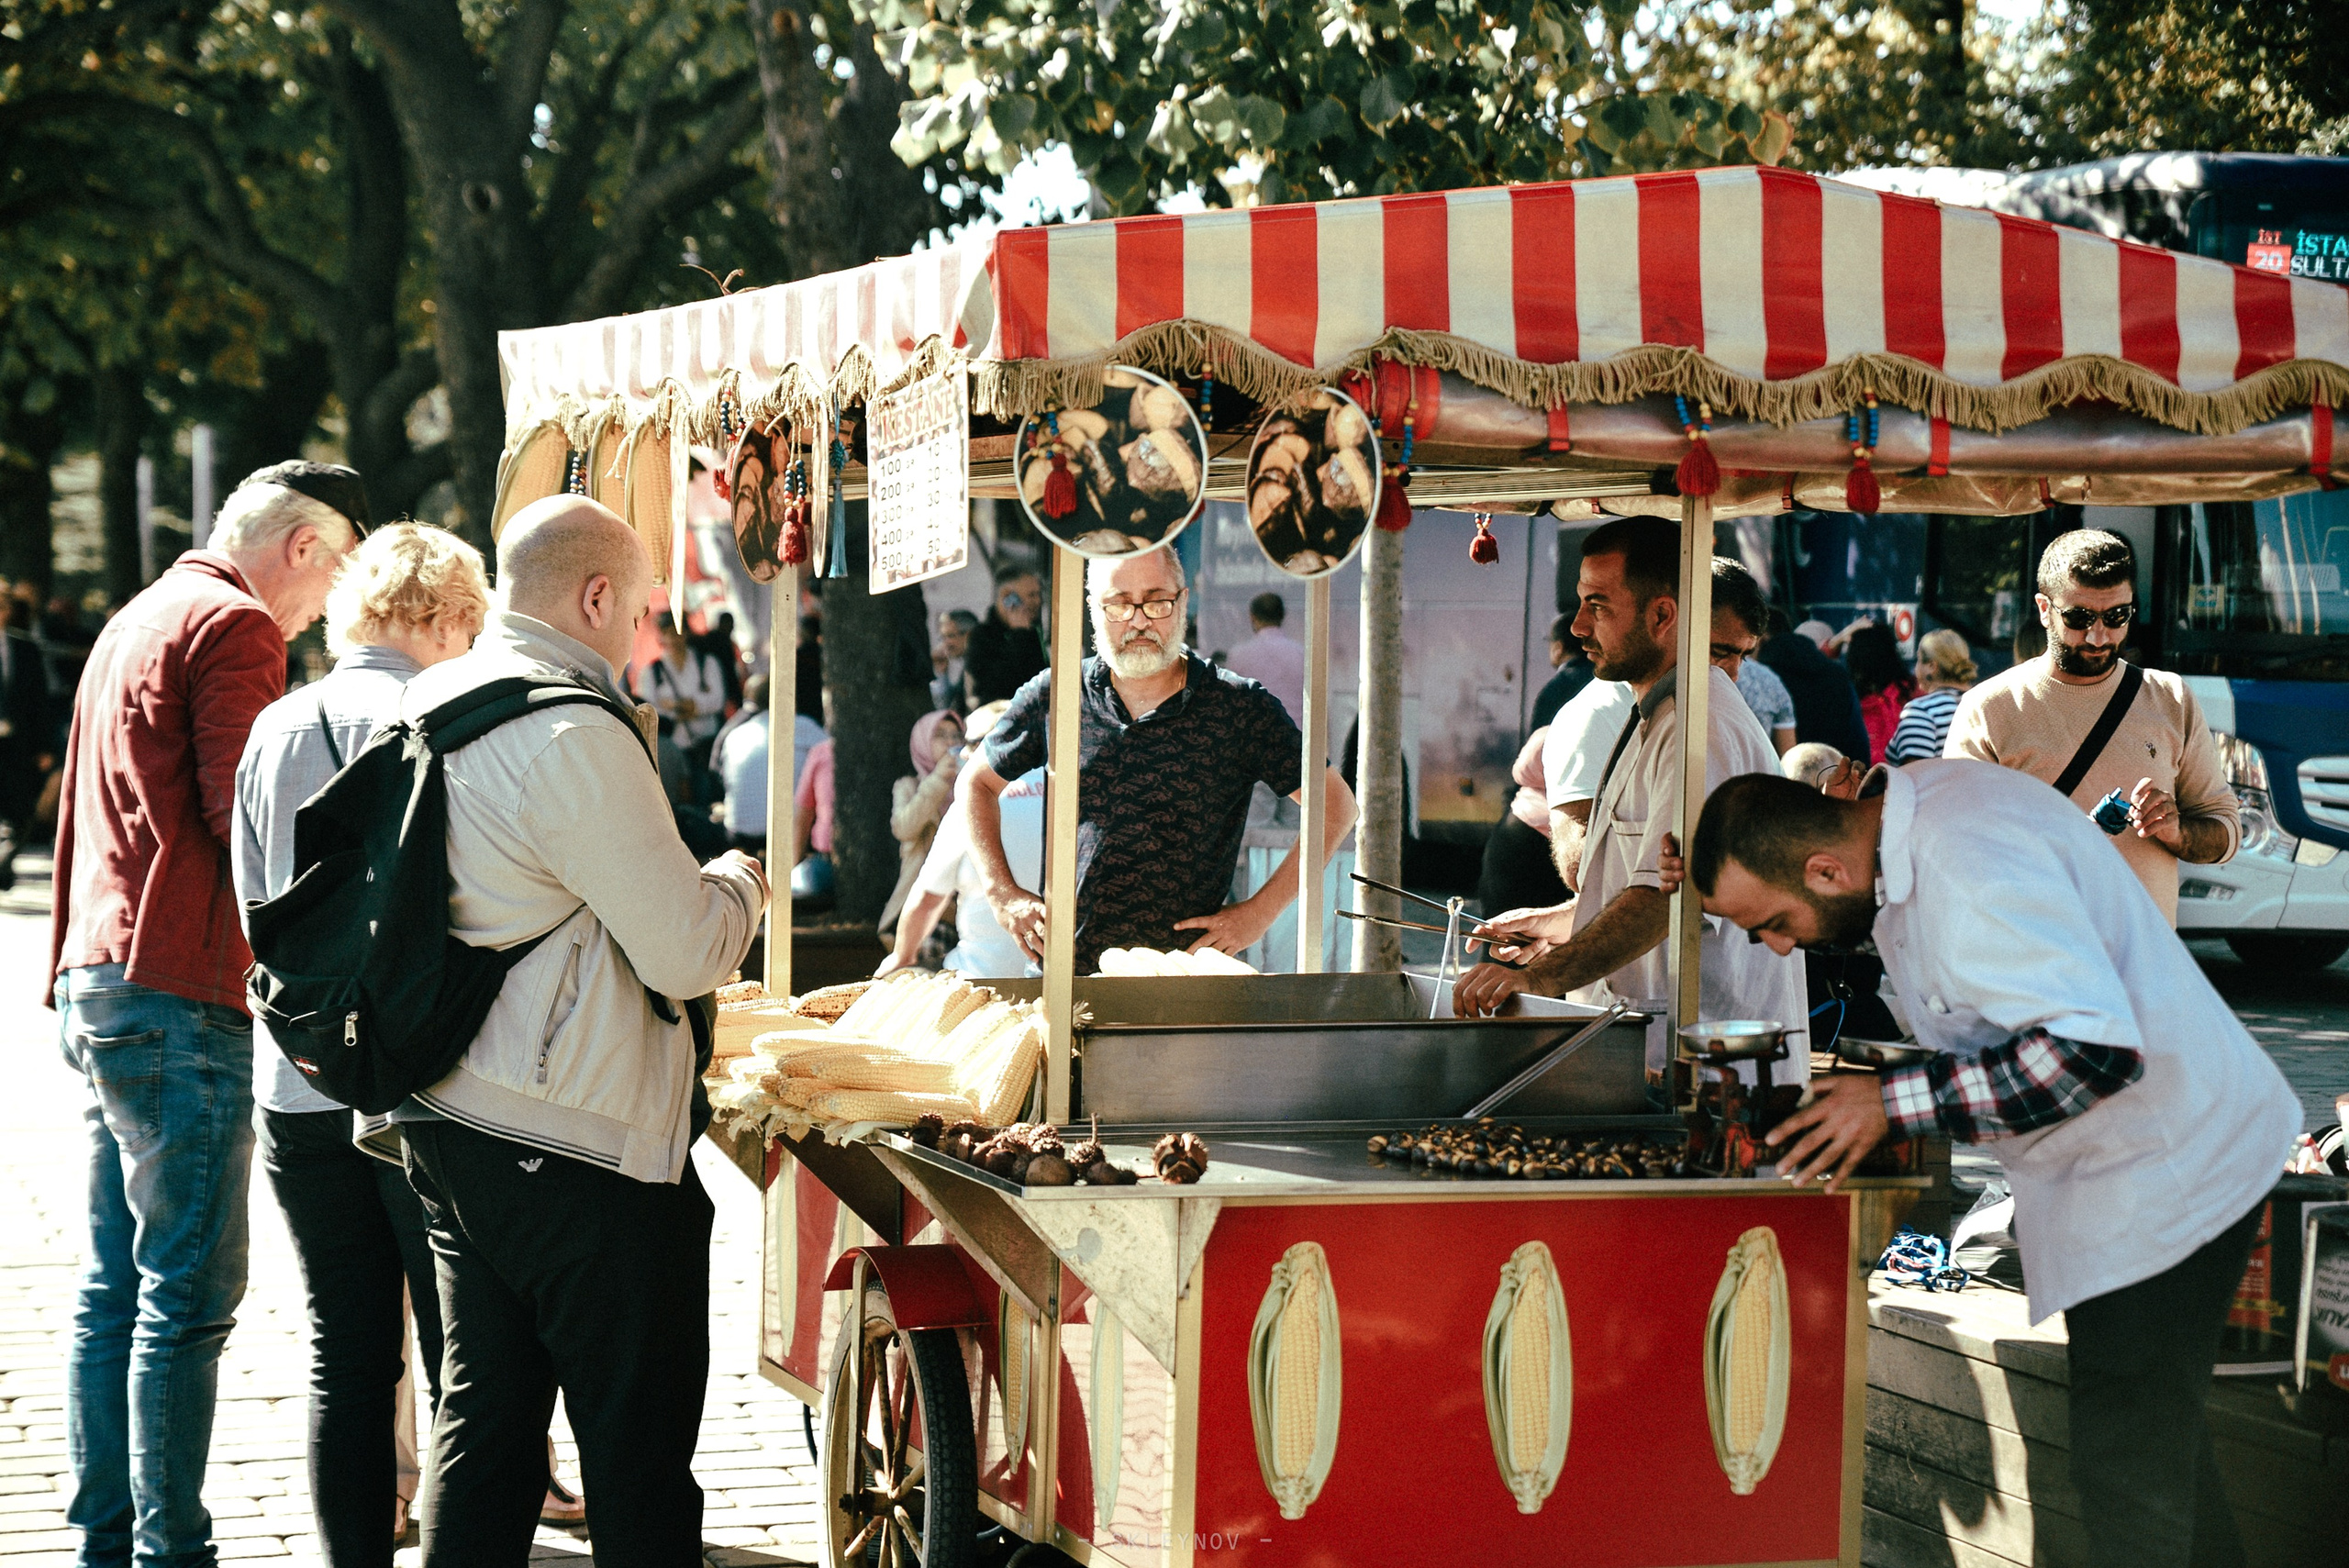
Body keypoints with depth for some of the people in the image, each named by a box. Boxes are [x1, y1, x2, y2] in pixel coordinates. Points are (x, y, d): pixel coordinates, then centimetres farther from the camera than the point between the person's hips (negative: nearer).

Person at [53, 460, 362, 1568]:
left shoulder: (139, 620, 22)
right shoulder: (235, 627, -10)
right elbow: (250, 819, -16)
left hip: (99, 980, 10)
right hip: (179, 991, -10)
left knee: (117, 1288, 12)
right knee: (190, 1291, -8)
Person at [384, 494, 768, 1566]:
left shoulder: (424, 710, 9)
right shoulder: (575, 741, -19)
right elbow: (688, 954, -16)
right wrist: (738, 884, 5)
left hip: (448, 1121, 9)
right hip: (574, 1153, -9)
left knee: (483, 1418, 13)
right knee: (640, 1444, 0)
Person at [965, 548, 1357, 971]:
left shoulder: (1241, 707, 1)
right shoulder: (1051, 697, 8)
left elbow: (1336, 804, 7)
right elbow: (978, 783, 24)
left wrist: (1260, 912, 1)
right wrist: (1003, 895, 12)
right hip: (1066, 970, 2)